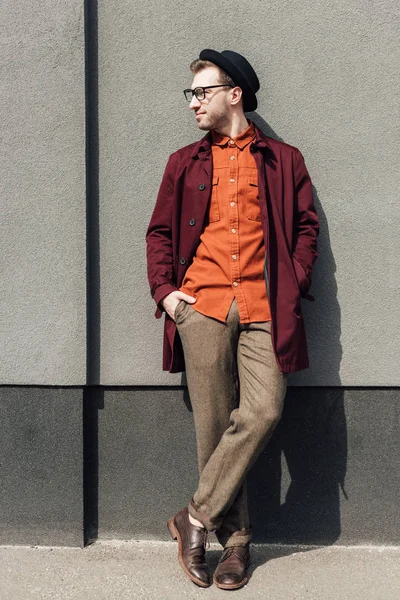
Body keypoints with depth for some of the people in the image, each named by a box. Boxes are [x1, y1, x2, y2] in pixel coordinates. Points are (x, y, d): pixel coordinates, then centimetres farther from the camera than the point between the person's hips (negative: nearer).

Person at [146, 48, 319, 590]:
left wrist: (295, 286, 1)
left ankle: (196, 519, 0)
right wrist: (164, 290, 3)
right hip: (202, 304, 1)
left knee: (262, 412, -16)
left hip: (263, 307, 0)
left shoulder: (283, 160, 15)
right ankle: (235, 536, 14)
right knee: (214, 424, 0)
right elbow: (160, 232, 17)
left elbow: (306, 226, 14)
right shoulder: (185, 162, 18)